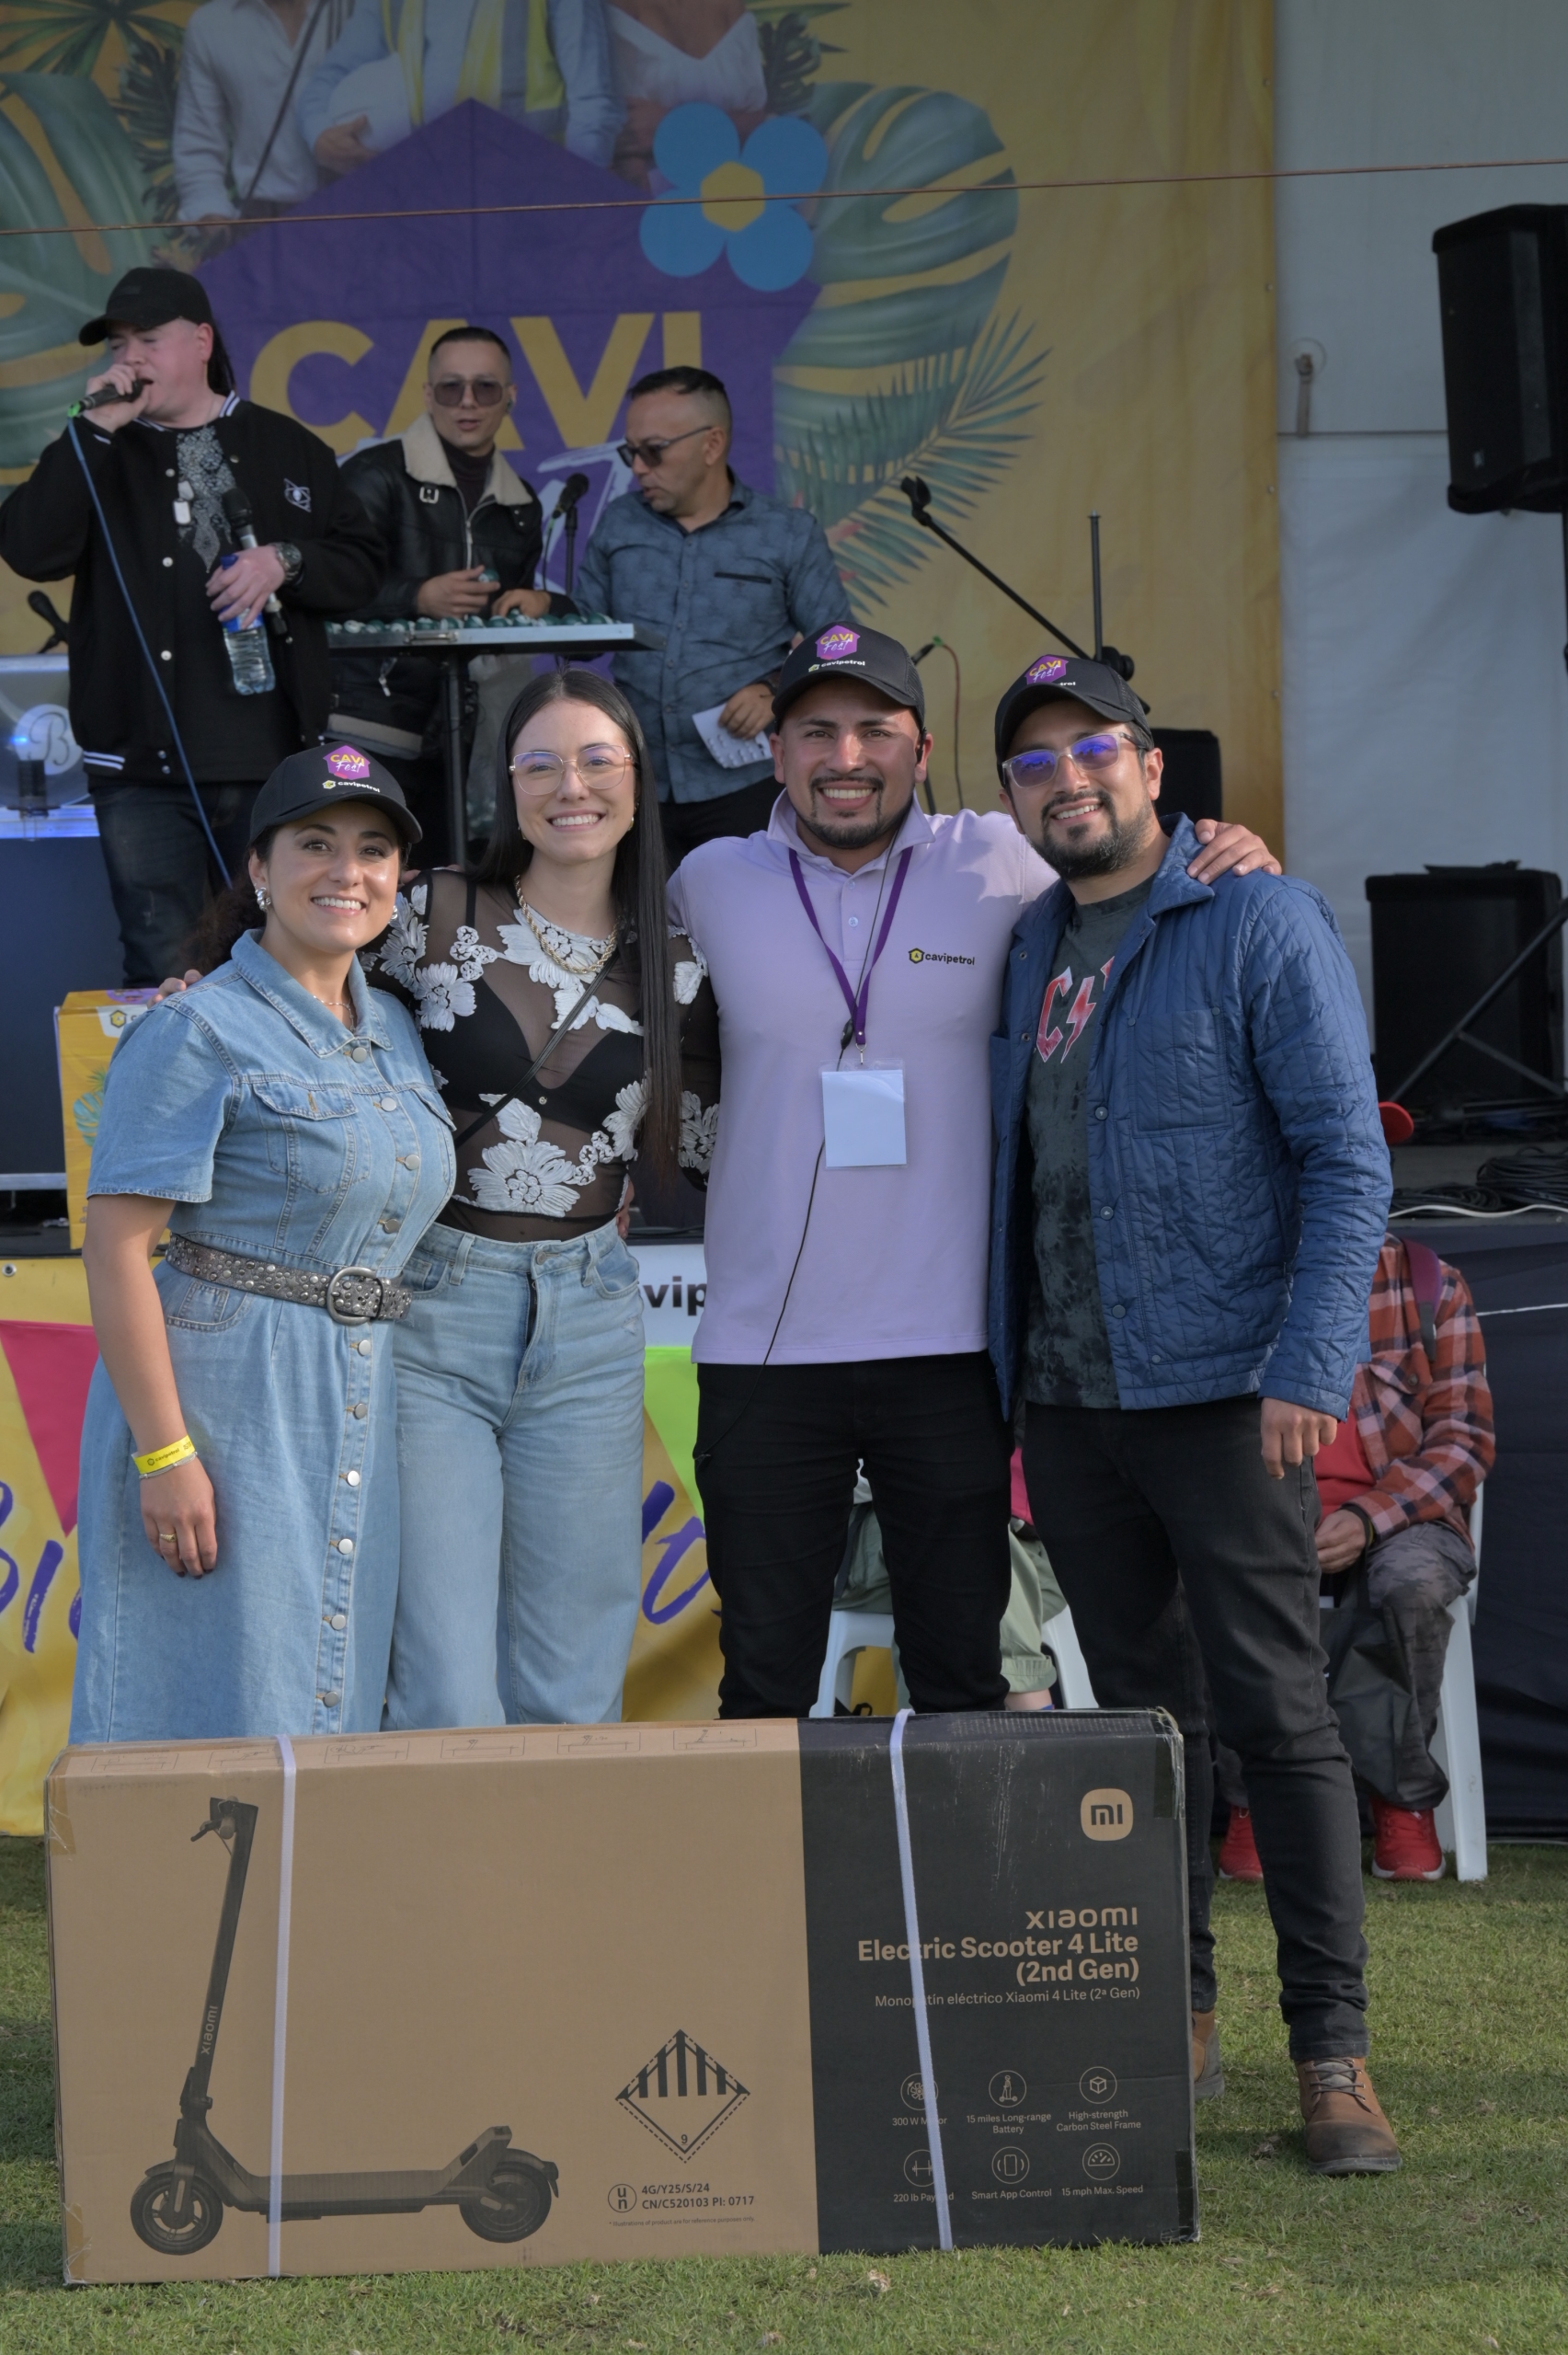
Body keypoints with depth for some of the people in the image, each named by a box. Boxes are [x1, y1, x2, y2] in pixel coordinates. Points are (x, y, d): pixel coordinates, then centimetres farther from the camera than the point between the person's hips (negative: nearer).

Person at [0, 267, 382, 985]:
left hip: (274, 760, 1)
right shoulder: (101, 457, 7)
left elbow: (358, 567, 10)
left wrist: (285, 562, -10)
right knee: (165, 972, -3)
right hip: (147, 765, -1)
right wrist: (96, 430, -14)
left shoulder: (289, 449, 11)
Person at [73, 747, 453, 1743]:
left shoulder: (397, 1032, 14)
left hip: (362, 1425, 7)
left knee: (334, 1712, 11)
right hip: (224, 1406, -7)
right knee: (215, 1712, -3)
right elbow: (118, 1245, -14)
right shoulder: (199, 1030, -8)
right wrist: (164, 1453, -19)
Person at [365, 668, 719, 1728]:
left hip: (586, 1328, 3)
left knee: (570, 1696, 8)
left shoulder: (675, 973, 6)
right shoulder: (434, 918, -2)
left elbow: (704, 1139, 13)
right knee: (448, 1699, -7)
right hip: (428, 1318, -3)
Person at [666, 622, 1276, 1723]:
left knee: (963, 1681, 7)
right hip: (764, 1347, 1)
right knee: (764, 1684, 6)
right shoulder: (710, 884, 5)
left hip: (947, 1344, 0)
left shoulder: (996, 862, 1)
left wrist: (1232, 864, -2)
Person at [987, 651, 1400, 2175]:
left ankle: (1332, 2051, -1)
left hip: (1220, 1390, -6)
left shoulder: (1259, 923, -4)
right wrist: (1009, 1372, 11)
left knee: (1277, 1710, -6)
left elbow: (1347, 1160, -8)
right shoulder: (1028, 947, 14)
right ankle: (1170, 2014, 19)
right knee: (1140, 1714, 11)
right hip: (1067, 1399, 6)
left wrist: (1309, 1366, -18)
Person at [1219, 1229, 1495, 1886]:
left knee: (1412, 1581, -36)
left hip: (1395, 1517, -1)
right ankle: (1254, 1801, -18)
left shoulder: (1428, 1282, 8)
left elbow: (1465, 1437, 2)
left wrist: (1367, 1518, -15)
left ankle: (1402, 1801, -17)